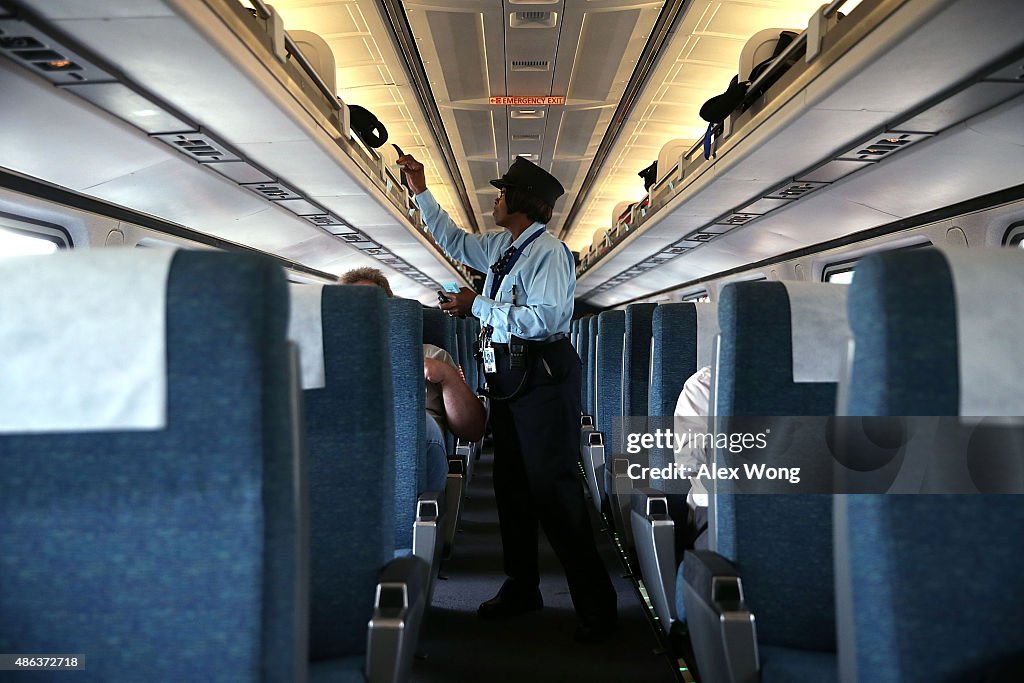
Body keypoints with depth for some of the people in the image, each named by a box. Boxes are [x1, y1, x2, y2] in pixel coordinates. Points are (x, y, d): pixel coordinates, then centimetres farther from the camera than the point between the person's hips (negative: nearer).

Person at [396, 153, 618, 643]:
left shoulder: (549, 251, -13)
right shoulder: (500, 246, 14)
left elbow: (545, 319, -24)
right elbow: (454, 241, 31)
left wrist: (478, 305, -17)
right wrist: (421, 193, 28)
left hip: (542, 377, -9)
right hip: (506, 376, 9)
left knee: (551, 487, -11)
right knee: (510, 484, 14)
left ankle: (595, 602, 0)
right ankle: (521, 588, 28)